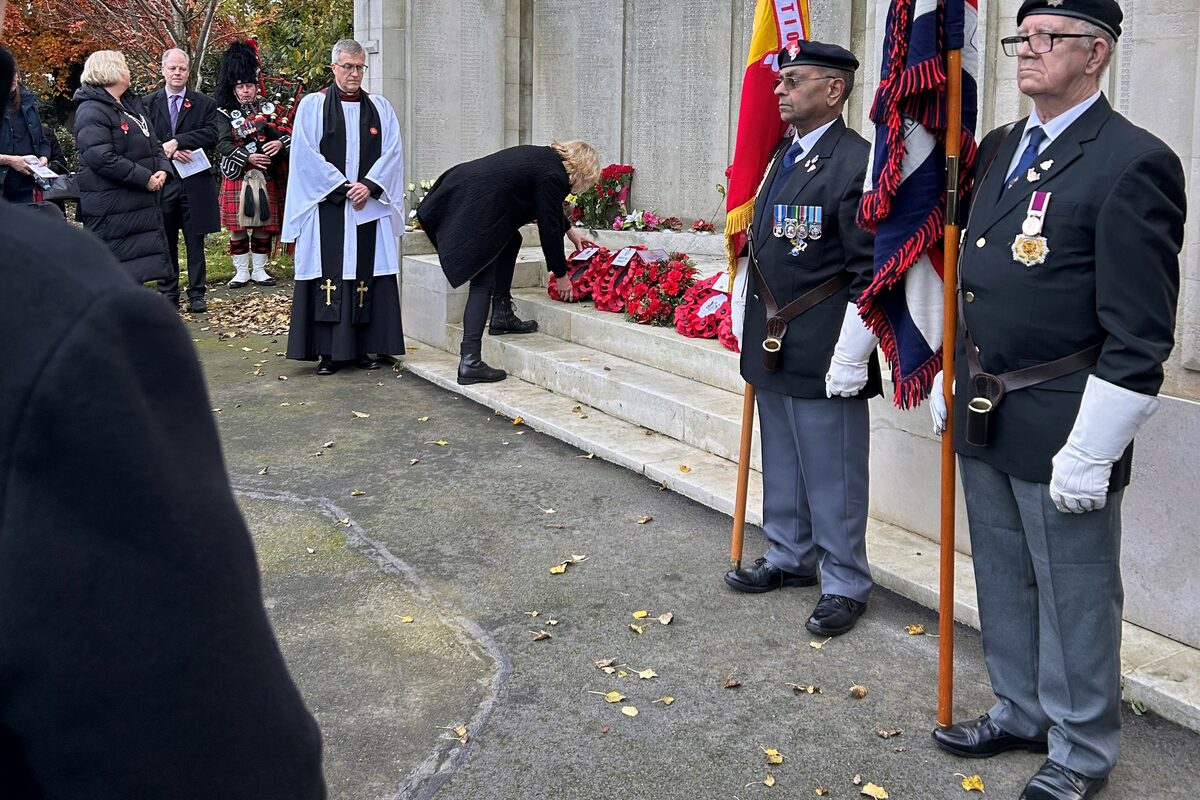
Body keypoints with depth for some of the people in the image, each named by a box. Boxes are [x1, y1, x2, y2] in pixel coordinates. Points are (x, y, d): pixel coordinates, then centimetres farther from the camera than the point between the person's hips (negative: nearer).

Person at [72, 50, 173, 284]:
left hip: (141, 202, 9)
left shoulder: (130, 104, 16)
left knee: (137, 267, 14)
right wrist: (145, 178, -20)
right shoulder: (92, 111, -14)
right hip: (111, 208, -9)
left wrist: (162, 169, -2)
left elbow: (153, 143, 19)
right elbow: (102, 158, -23)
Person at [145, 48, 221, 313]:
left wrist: (177, 141, -16)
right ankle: (168, 293, 16)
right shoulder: (147, 103, 7)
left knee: (195, 242, 3)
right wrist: (169, 152, -16)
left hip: (195, 183, -1)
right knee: (166, 242, 8)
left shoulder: (205, 104, 6)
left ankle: (196, 294, 9)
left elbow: (211, 135, -8)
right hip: (162, 182, 1)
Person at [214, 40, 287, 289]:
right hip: (238, 177, -2)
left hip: (266, 177, 2)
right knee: (238, 227, 1)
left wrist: (280, 142, -21)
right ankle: (241, 271, 10)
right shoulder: (225, 114, 3)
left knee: (263, 226, 5)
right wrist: (249, 157, -24)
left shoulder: (269, 108, 10)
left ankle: (259, 270, 15)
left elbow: (289, 134, 2)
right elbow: (223, 144, -11)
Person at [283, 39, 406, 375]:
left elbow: (392, 151, 3)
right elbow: (305, 154, -5)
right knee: (329, 276, -4)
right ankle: (328, 350, 0)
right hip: (327, 207, -2)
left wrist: (369, 185, -11)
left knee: (368, 274, 2)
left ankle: (368, 347, 8)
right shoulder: (312, 106, 3)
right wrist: (342, 187, -10)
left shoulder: (380, 107, 11)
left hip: (370, 206, 2)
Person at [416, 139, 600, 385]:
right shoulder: (552, 176, -8)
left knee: (510, 240, 26)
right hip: (471, 211, -10)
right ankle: (470, 363, -10)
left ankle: (501, 315, 28)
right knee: (483, 284, -7)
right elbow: (548, 229, -3)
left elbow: (550, 208, 38)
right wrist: (561, 275, 9)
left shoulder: (544, 156, 19)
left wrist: (570, 230, 49)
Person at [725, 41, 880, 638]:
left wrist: (850, 360, -18)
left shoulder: (856, 162, -14)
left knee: (832, 474, 2)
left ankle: (845, 585, 16)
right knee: (781, 464, 20)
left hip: (823, 357, -8)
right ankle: (790, 558, 36)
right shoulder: (779, 157, 12)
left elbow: (869, 274, -17)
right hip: (770, 348, 8)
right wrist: (745, 324, 19)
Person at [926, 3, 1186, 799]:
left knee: (1074, 594, 8)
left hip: (1062, 432, -7)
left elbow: (1139, 336, -17)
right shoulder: (1000, 149, 11)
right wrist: (953, 378, 18)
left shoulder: (1134, 162, -14)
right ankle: (1022, 710, 39)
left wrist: (1090, 452, -19)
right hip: (985, 419, 8)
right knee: (1004, 581, 20)